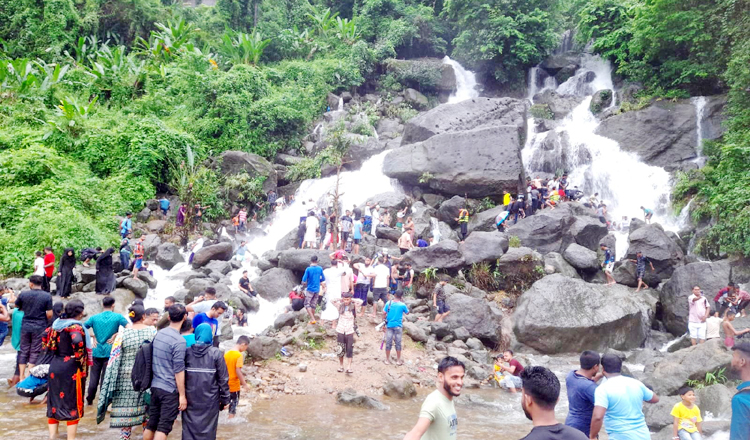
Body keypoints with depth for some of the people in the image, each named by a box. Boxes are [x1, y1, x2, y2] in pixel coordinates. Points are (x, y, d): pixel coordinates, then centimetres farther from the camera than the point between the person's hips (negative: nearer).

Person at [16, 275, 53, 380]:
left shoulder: (23, 294, -3)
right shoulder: (47, 296, -9)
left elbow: (17, 306, 15)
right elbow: (49, 314, -9)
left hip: (25, 327, 2)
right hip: (40, 328, -2)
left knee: (23, 351, 12)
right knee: (35, 352, 4)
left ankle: (22, 376, 14)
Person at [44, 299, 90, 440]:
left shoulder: (57, 323, 7)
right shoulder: (75, 326, -16)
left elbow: (46, 336, 20)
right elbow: (77, 341, -33)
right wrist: (81, 360, -20)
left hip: (55, 366, 7)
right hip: (72, 369, -7)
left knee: (55, 402, 16)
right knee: (73, 405, 3)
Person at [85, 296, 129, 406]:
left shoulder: (94, 317, 4)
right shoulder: (118, 317, -5)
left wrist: (92, 337, 6)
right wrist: (116, 335, -10)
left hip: (96, 352, 3)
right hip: (110, 352, -3)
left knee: (94, 378, 14)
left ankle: (89, 400, 25)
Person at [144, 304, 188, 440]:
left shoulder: (158, 334, 6)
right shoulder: (179, 341, -17)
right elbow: (178, 371, -17)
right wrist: (182, 395, -12)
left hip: (155, 386, 7)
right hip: (170, 389, -7)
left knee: (151, 424, 13)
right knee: (164, 427, -2)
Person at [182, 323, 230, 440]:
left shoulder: (187, 352, -1)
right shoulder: (216, 353, -7)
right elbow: (223, 379, -5)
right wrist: (225, 399, 4)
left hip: (190, 398, 2)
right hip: (209, 400, -2)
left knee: (189, 429, 11)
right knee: (207, 430, 7)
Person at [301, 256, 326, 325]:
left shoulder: (308, 269, -13)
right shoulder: (320, 269, -2)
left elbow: (304, 280, -11)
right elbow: (323, 279, 7)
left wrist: (304, 285, 9)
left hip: (310, 289, -4)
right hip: (317, 290, 4)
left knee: (307, 304, 3)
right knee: (313, 305, 15)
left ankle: (312, 319, -9)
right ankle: (312, 319, 20)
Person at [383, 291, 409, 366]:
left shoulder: (388, 303, -3)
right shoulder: (402, 305, -9)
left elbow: (384, 314, -2)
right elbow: (407, 313, 7)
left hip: (389, 325, 2)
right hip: (398, 326, -2)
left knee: (388, 343, 8)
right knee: (398, 343, 7)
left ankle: (387, 360, 15)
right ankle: (398, 360, 15)